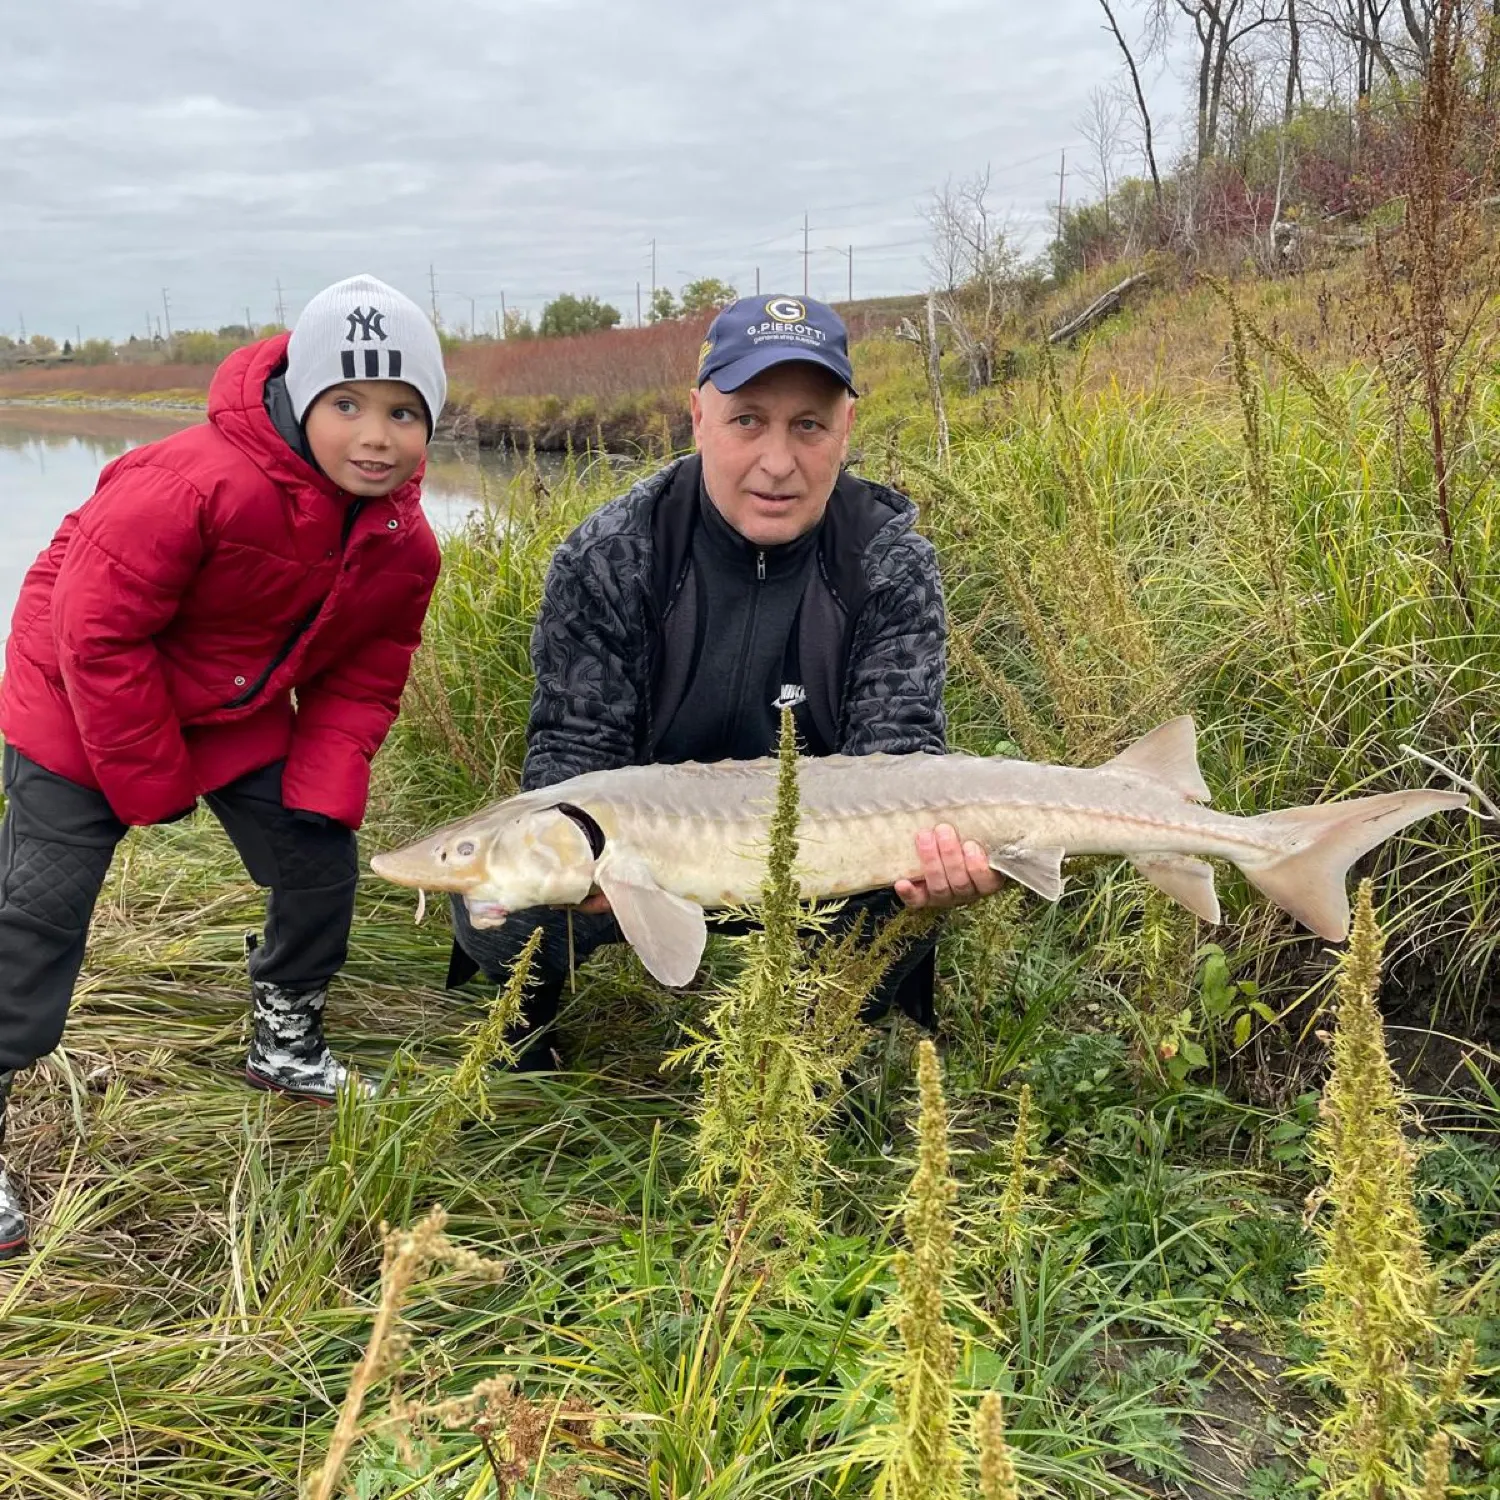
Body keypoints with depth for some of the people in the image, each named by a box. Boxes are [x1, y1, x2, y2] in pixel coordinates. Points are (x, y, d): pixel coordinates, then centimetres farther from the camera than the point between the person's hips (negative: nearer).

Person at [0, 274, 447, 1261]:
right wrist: (152, 781, -20)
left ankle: (286, 1043, 30)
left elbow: (362, 680, 0)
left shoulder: (404, 547, -12)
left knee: (321, 862, 6)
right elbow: (97, 629, -29)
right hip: (82, 700, -6)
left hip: (237, 714, 6)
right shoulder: (200, 483, -34)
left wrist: (324, 792, -13)